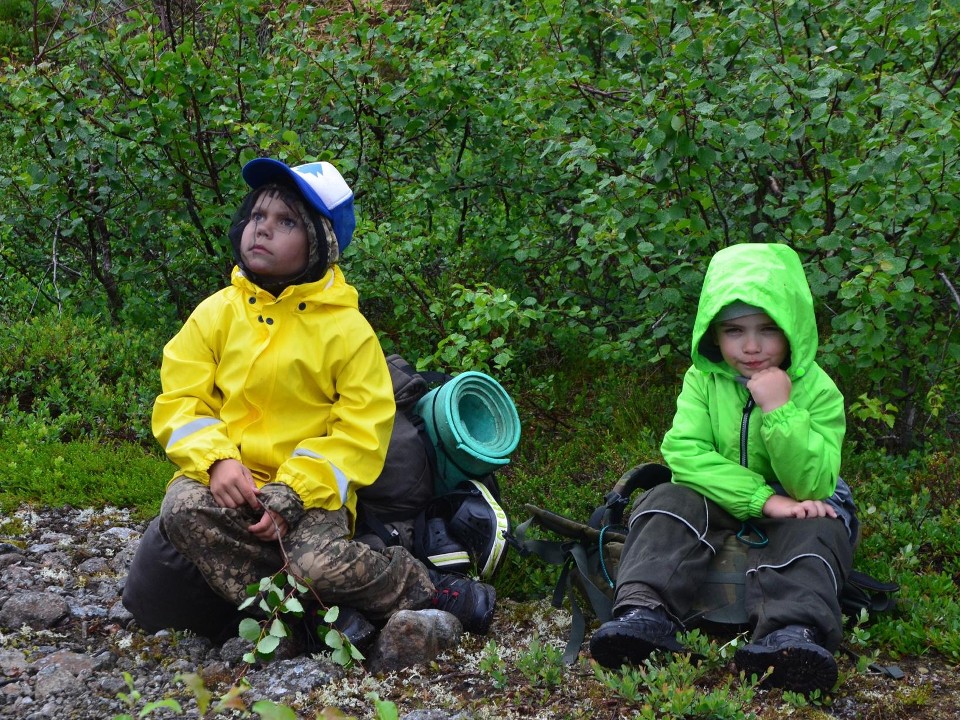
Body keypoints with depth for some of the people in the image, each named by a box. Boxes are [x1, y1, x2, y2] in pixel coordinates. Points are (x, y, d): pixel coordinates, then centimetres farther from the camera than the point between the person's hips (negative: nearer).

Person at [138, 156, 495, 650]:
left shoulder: (347, 329, -1)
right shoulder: (217, 312, 6)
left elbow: (360, 433, -5)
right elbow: (179, 400, 4)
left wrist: (293, 493, -17)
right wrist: (217, 460, -16)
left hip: (309, 493, -2)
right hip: (227, 481, 3)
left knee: (317, 563, -30)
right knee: (183, 511, -30)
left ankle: (422, 591, -2)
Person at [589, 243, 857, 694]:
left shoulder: (817, 391, -13)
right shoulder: (704, 379, -7)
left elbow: (811, 485, -21)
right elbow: (684, 452, -20)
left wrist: (779, 411, -33)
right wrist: (762, 499, -30)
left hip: (794, 508, -2)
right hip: (720, 504, 2)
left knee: (815, 528, -32)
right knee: (669, 501, -25)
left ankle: (794, 631, -54)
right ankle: (646, 612, -42)